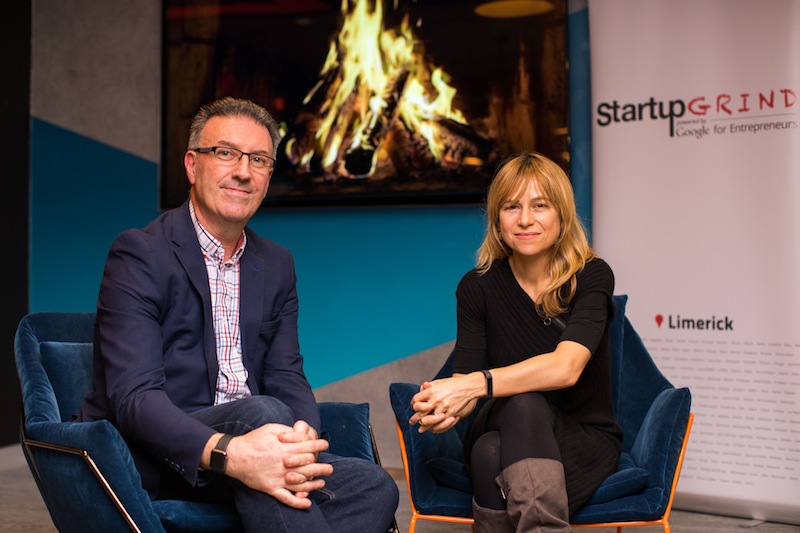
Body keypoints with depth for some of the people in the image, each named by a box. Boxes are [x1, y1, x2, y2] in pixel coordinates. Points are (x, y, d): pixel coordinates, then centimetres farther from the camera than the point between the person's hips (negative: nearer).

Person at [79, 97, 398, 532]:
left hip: (248, 436, 6)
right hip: (152, 458, -5)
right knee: (262, 411, -34)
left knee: (372, 487, -19)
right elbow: (133, 395, -19)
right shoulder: (138, 252, -7)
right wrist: (226, 453, -37)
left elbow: (286, 376, 6)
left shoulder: (277, 264, 14)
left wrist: (303, 436, -19)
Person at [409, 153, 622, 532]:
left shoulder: (592, 276, -8)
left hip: (585, 443, -1)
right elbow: (464, 381, -9)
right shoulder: (477, 287, 0)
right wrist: (444, 410, -34)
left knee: (524, 405, -35)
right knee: (506, 429, -36)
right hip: (500, 434, 2)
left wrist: (479, 384, -38)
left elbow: (566, 367, -25)